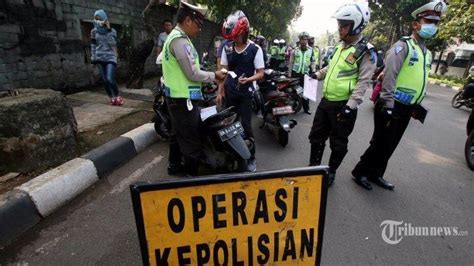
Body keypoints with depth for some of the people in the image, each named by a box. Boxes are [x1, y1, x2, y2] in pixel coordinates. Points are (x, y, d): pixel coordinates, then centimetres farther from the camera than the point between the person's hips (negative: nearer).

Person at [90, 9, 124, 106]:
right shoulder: (94, 31, 6)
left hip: (110, 57, -3)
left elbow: (113, 44, -11)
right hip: (99, 58, 3)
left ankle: (117, 96, 4)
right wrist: (93, 57, 6)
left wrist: (108, 30, -13)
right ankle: (112, 98, 14)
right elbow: (93, 45, 10)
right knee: (105, 80, 1)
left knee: (110, 79, -17)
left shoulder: (112, 31, 0)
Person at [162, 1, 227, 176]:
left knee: (178, 134, 21)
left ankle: (174, 166, 35)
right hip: (184, 99, -11)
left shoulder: (174, 36, 16)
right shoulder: (180, 39, -18)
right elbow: (193, 74, -21)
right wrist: (214, 76, -7)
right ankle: (193, 174, 10)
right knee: (191, 140, -2)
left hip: (176, 97, 11)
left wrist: (210, 77, 11)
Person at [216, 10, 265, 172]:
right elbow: (223, 71, 7)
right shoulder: (227, 48, 4)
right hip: (230, 92, 4)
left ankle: (251, 158, 9)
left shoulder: (255, 49, -8)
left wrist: (247, 79, -26)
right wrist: (220, 91, 1)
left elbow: (260, 74, -7)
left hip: (246, 93, -4)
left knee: (246, 125, -4)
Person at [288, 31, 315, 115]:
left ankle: (306, 108, 16)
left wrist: (313, 72, -5)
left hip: (305, 74, 1)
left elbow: (312, 62, 8)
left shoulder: (311, 50, 5)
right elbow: (291, 62, 2)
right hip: (295, 73, -1)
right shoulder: (295, 50, 2)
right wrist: (289, 74, -3)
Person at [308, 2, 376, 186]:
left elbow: (363, 82, -17)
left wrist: (351, 106, -24)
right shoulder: (341, 46, 13)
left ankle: (331, 172, 25)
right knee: (316, 136, 15)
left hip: (342, 105, -8)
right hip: (326, 101, 8)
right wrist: (318, 75, 13)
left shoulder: (365, 51, -12)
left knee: (338, 143, 7)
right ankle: (313, 166, 32)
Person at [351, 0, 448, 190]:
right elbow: (390, 76, -19)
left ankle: (376, 174, 27)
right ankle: (360, 172, 14)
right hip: (392, 106, -8)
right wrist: (388, 105, -24)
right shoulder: (403, 46, -9)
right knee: (380, 143, -2)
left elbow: (422, 82, 21)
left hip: (407, 109, 8)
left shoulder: (427, 53, 16)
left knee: (390, 145, 14)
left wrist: (417, 106, 19)